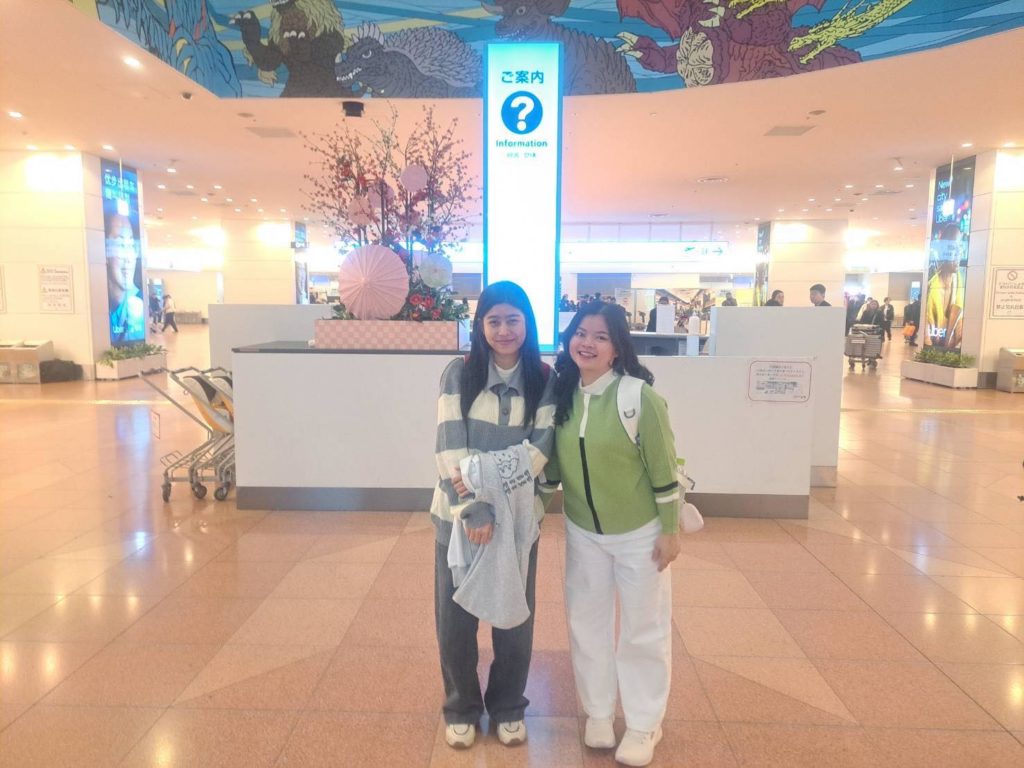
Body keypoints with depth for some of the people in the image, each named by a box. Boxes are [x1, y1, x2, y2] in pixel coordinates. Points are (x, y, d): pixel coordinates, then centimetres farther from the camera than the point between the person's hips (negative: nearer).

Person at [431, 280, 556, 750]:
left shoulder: (544, 379, -2)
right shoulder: (459, 373, -5)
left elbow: (541, 448, -9)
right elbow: (450, 448, -11)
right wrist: (474, 509, -20)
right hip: (459, 513, 0)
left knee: (514, 615, 12)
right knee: (455, 617, 10)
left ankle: (508, 707, 35)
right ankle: (460, 708, 33)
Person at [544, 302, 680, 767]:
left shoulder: (639, 396, -21)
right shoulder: (562, 393, -5)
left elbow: (664, 470, -15)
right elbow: (554, 461, 7)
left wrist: (670, 531, -11)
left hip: (640, 533, -4)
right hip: (582, 532, 5)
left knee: (643, 629, 12)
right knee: (586, 622, 16)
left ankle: (644, 725, 32)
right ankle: (598, 712, 38)